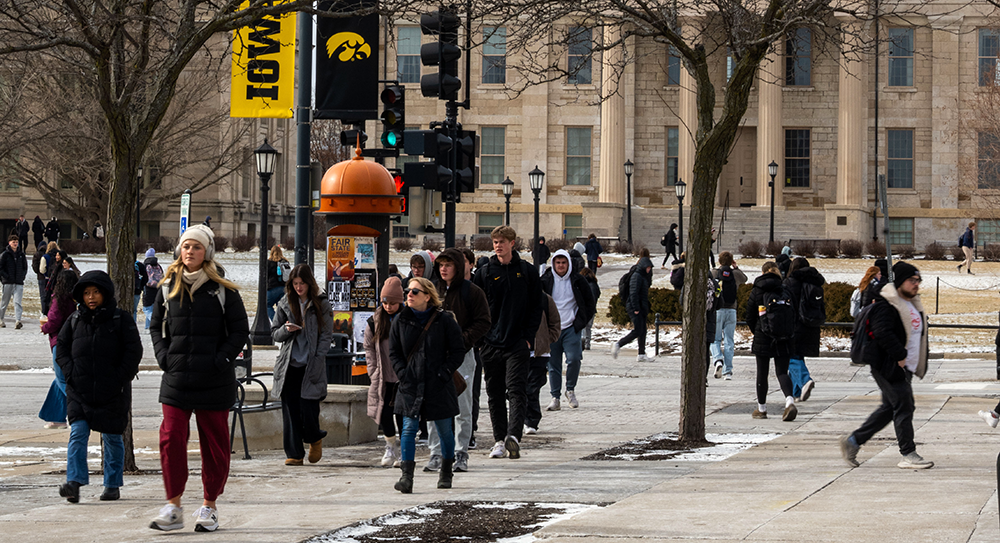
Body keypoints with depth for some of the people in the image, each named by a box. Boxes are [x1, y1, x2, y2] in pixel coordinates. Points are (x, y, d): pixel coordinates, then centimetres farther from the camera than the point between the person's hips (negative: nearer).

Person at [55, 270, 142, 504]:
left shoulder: (120, 320, -3)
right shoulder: (75, 320, 7)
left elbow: (134, 351, -3)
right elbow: (61, 347, 13)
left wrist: (119, 379, -10)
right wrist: (70, 372, -2)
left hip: (112, 393, -2)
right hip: (79, 391, 2)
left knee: (112, 438, 8)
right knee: (77, 434, -11)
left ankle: (112, 485, 18)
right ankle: (74, 482, -16)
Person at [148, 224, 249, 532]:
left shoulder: (223, 291, -2)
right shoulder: (168, 288, 8)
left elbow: (240, 330, 0)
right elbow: (156, 326, 17)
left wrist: (221, 359, -10)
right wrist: (163, 356, 2)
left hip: (214, 380, -2)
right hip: (176, 379, 2)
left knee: (214, 443, 4)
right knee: (171, 439, -6)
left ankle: (209, 507, 15)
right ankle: (173, 509, 1)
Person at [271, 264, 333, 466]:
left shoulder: (321, 305, 2)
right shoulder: (285, 304, 9)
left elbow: (327, 336, 2)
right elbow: (274, 334, 13)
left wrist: (316, 361, -8)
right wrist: (287, 330, -9)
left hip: (311, 366, -3)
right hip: (289, 366, 3)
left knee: (308, 409, -8)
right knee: (290, 410, -1)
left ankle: (314, 439, 23)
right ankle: (294, 453, 6)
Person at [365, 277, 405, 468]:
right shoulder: (375, 322, 4)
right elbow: (369, 348, 12)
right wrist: (374, 371, 5)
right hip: (384, 378, 3)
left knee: (402, 414, -4)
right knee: (384, 413, -1)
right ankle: (391, 444, 23)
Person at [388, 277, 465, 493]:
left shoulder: (444, 320, -4)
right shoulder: (401, 321, 4)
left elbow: (458, 351, 0)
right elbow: (394, 352, 10)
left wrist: (444, 373, -9)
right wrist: (403, 374, -3)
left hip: (438, 386, -1)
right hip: (411, 385, 1)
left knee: (444, 429, 9)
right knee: (409, 428, -8)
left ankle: (446, 472, 28)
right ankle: (407, 476, -10)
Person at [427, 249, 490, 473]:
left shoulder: (472, 292, -1)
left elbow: (483, 323, -3)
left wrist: (462, 341, -14)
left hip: (462, 355, -3)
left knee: (462, 408, 1)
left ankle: (461, 455, 9)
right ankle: (436, 454, 4)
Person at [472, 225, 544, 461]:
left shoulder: (528, 272, 5)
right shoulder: (485, 273, 7)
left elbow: (536, 307, 6)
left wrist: (529, 337, -4)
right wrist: (480, 337, 1)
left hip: (518, 344, -2)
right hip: (491, 344, 2)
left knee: (517, 392, -13)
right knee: (495, 394, 6)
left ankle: (513, 435, -24)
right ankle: (500, 440, 12)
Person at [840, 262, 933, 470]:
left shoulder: (912, 304, 17)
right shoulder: (885, 306, -15)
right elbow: (883, 333, -26)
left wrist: (917, 363, 17)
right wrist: (900, 356, -25)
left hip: (905, 368, 10)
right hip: (889, 367, -10)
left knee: (889, 408, 14)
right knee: (903, 407, -9)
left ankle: (853, 441, 24)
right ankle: (908, 455, -4)